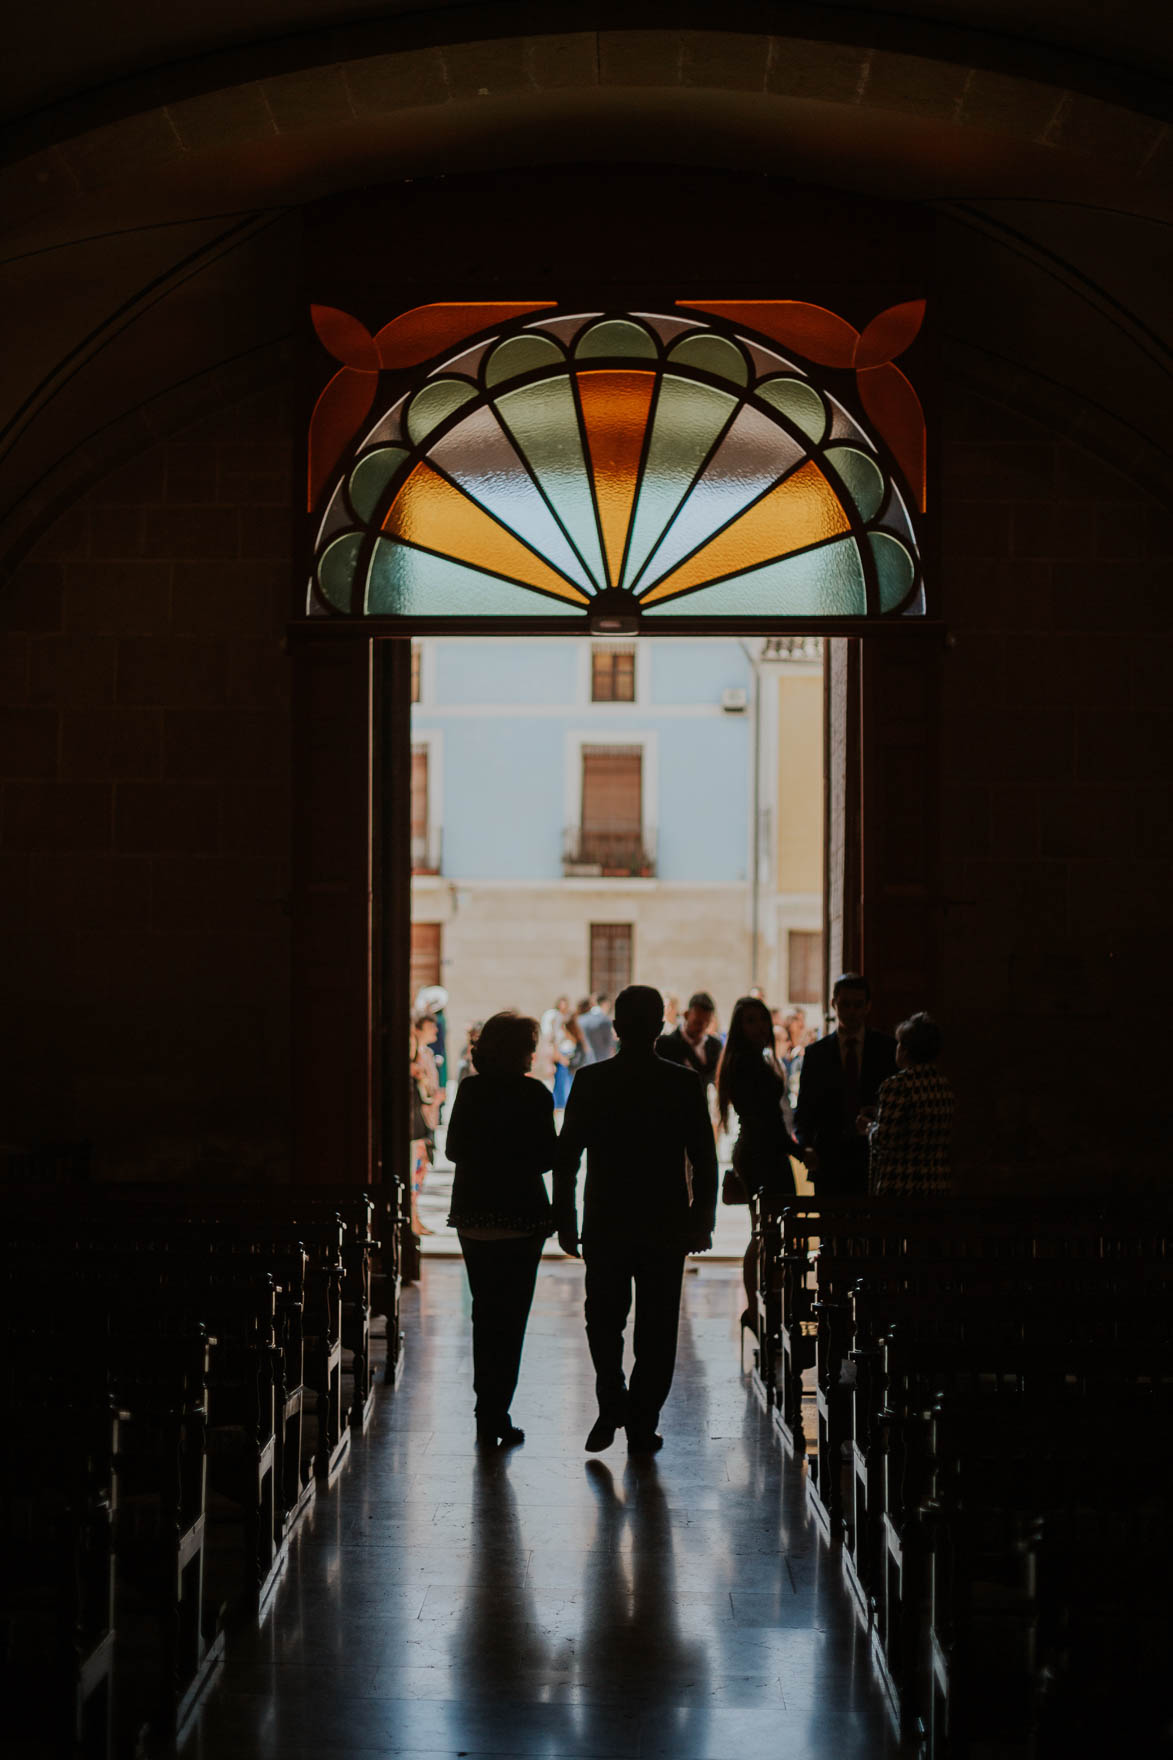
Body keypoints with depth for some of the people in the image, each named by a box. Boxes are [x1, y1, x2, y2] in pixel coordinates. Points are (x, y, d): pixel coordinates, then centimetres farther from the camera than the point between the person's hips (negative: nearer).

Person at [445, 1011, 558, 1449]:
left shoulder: (469, 1090, 1)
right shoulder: (533, 1095, -13)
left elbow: (454, 1150, 6)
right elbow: (546, 1158, -12)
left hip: (472, 1215, 5)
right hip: (520, 1216, -5)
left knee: (484, 1313, 18)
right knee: (510, 1318, 2)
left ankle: (488, 1413, 26)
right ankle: (495, 1417, -1)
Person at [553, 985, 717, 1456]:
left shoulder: (589, 1081, -5)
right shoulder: (684, 1084, -4)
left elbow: (566, 1157, -3)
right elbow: (704, 1160, -2)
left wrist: (565, 1221, 4)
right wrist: (702, 1221, 6)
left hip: (605, 1223, 0)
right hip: (665, 1225, 0)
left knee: (604, 1317, 17)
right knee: (656, 1328, 8)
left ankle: (612, 1403, 1)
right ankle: (641, 1425, 7)